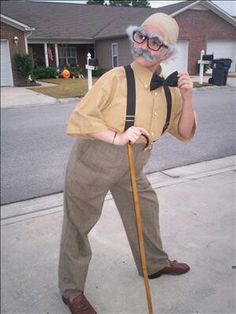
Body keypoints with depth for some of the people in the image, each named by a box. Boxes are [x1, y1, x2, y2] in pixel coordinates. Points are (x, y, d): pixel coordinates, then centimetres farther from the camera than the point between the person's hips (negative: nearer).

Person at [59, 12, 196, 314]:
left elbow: (184, 133, 5)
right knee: (78, 224, 5)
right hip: (94, 160, -5)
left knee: (144, 208, 21)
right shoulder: (116, 78, -15)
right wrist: (117, 137, -28)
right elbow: (80, 118, -17)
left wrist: (186, 97, -9)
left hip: (131, 167, 6)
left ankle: (154, 263, 49)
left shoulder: (168, 90, 2)